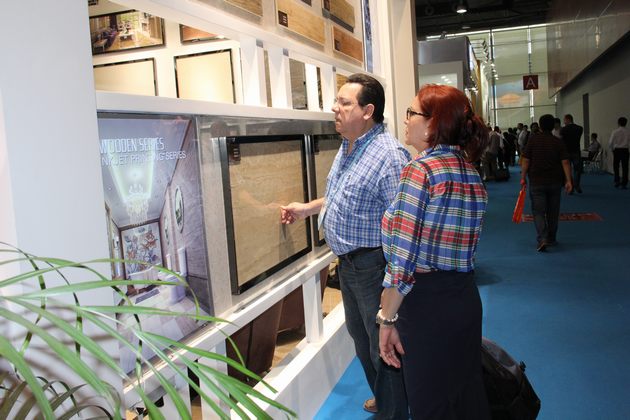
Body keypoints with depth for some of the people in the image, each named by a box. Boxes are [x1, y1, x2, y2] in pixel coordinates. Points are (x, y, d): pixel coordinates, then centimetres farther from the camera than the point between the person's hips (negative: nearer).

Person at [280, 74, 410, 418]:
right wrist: (307, 208, 22)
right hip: (347, 262, 10)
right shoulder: (347, 148, 8)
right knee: (360, 336, 24)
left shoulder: (389, 155, -23)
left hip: (373, 264, -10)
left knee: (383, 345, 6)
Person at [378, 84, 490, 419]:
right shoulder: (472, 172, 8)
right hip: (466, 299, 8)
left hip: (426, 303, -8)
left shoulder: (421, 169, -17)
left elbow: (402, 258, -20)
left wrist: (387, 319, -12)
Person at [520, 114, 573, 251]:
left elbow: (525, 161, -6)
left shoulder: (533, 140, -4)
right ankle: (551, 239, 25)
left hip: (537, 182, -2)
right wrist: (568, 180, -4)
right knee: (553, 212, 14)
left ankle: (542, 239, -18)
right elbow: (565, 162, -6)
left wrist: (523, 177, 1)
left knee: (538, 211, -1)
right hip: (555, 182, 2)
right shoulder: (558, 142, -1)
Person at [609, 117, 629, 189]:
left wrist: (611, 149, 10)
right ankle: (624, 184, 6)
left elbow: (610, 142, -7)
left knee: (616, 167, 14)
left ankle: (617, 181, 11)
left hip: (617, 150, -1)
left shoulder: (615, 131, -7)